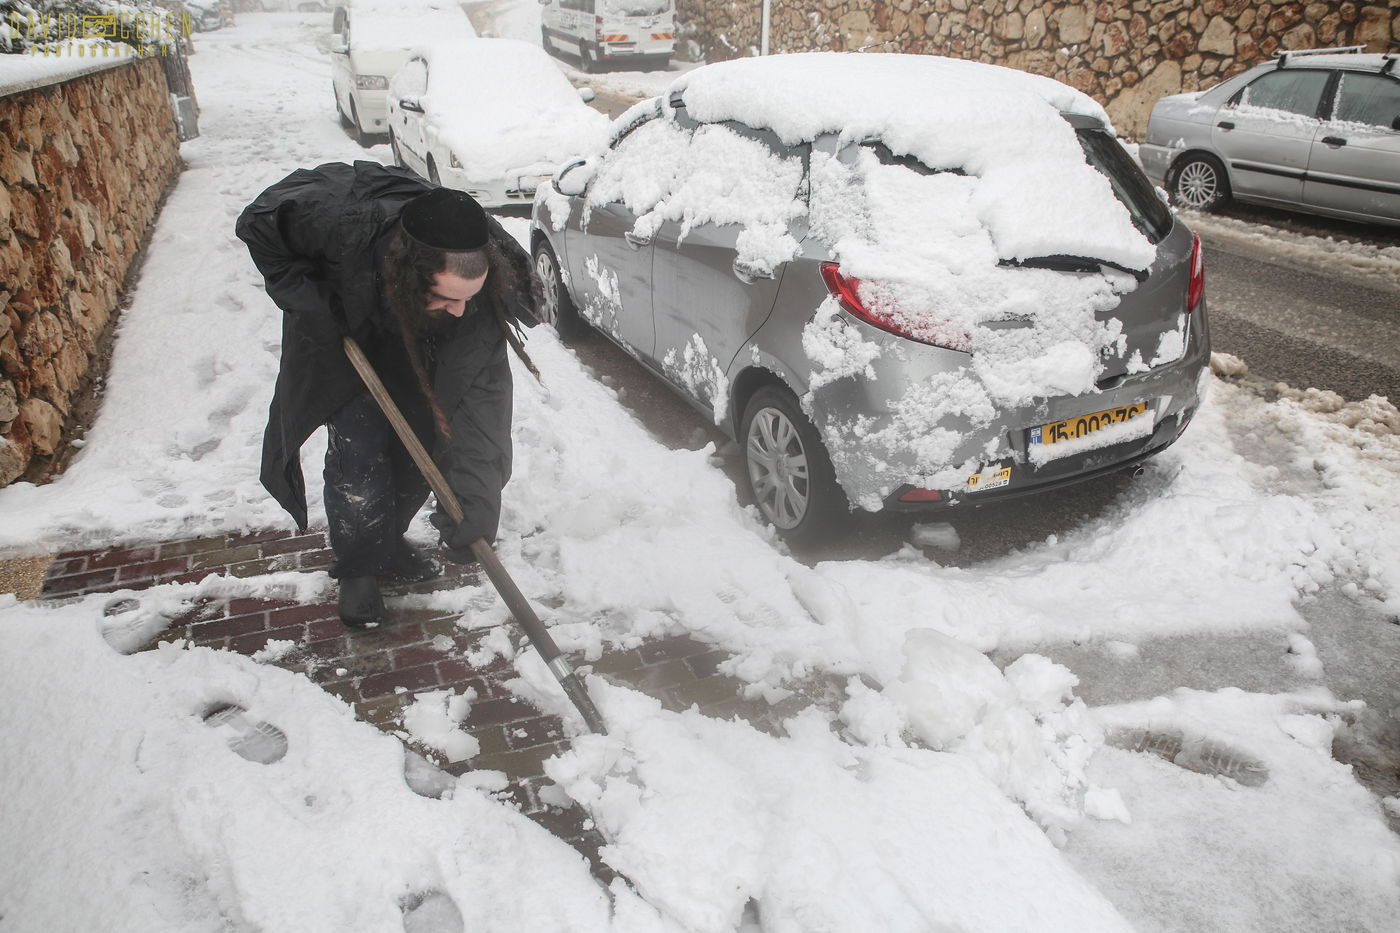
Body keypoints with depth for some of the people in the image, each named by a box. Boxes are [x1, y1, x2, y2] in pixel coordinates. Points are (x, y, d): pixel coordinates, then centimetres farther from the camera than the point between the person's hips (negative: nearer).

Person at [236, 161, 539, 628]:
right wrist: (313, 305, -31)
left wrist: (474, 496, -46)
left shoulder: (486, 281, -38)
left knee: (419, 445, 5)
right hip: (339, 330, -2)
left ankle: (387, 542, 32)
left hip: (415, 345, 2)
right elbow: (258, 224, -24)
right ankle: (358, 568, 13)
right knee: (359, 451, -10)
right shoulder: (338, 222, -44)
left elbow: (480, 388, -39)